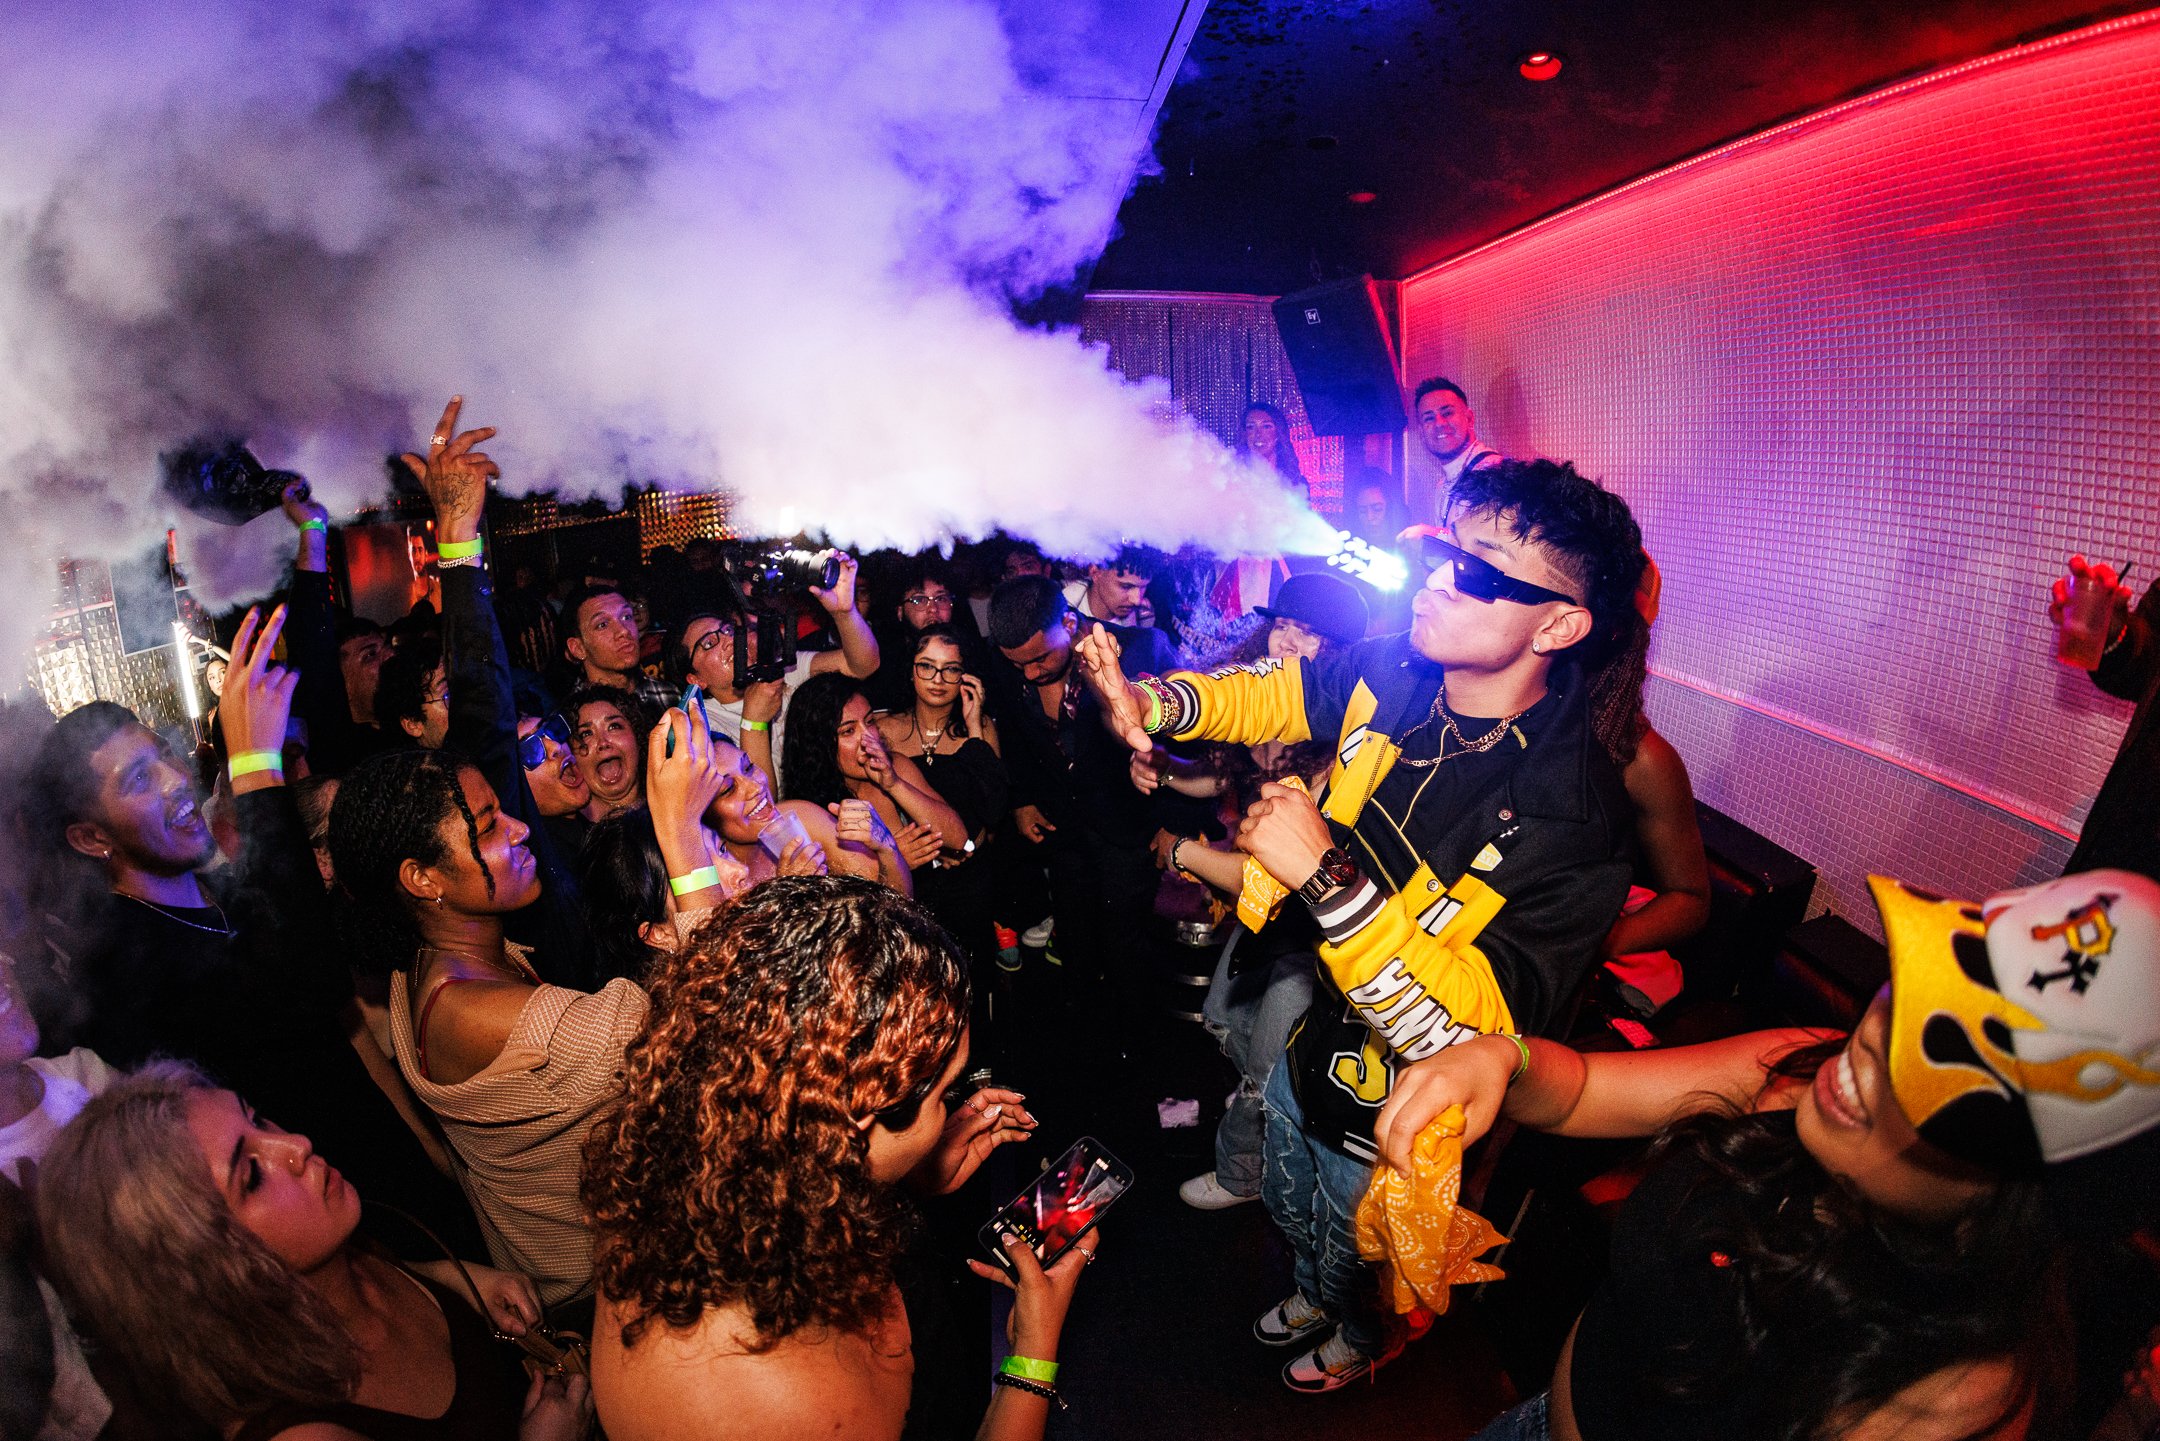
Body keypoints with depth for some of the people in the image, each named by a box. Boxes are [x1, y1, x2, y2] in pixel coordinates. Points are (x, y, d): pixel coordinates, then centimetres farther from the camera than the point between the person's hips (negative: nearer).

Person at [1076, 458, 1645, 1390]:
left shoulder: (1568, 821, -37)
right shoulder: (1392, 675, -19)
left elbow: (1473, 1033, -38)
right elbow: (1269, 694, 2)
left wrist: (1328, 877, -45)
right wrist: (1153, 703, -16)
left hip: (1393, 1114, -5)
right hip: (1312, 1035, 5)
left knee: (1362, 1261, 29)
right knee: (1292, 1210, 35)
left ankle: (1364, 1339, 64)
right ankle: (1315, 1294, 68)